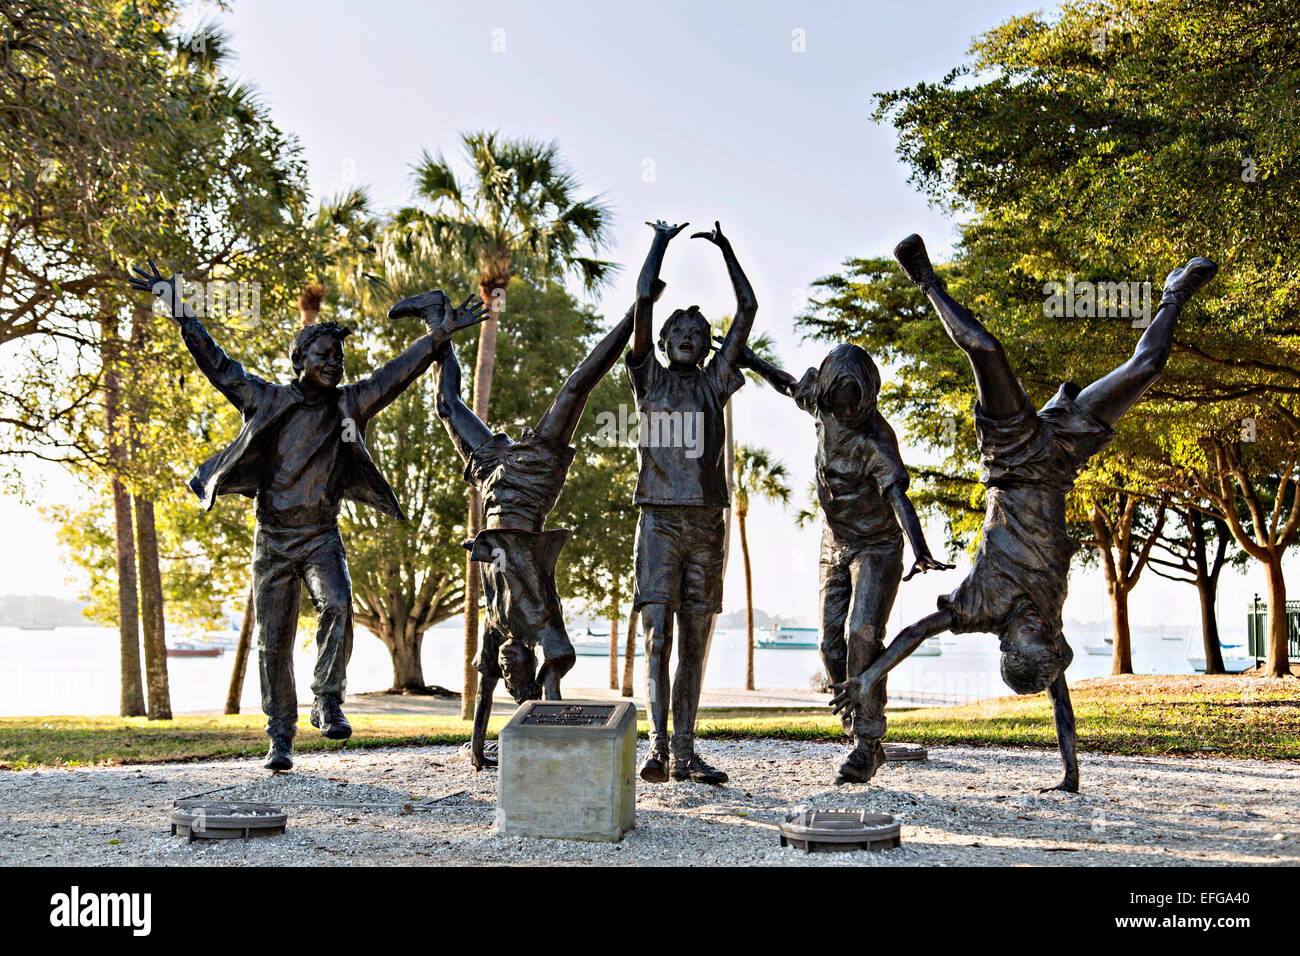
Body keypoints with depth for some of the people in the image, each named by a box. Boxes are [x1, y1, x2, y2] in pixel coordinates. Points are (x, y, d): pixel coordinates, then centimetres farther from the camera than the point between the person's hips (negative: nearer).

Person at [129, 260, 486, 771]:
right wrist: (177, 306, 6)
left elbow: (396, 374, 2)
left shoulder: (347, 404, 5)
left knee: (337, 605, -28)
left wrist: (437, 335, -6)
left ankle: (328, 702, -15)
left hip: (321, 537, 0)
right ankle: (280, 737, 13)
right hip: (272, 539, 0)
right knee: (273, 642, 3)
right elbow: (216, 362, 7)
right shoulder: (266, 399, 4)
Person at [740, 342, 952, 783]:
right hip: (835, 547, 7)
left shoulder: (876, 439, -27)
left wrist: (920, 551, -55)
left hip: (877, 548, -7)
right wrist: (749, 358, 21)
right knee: (834, 647, 3)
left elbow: (898, 496, -41)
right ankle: (866, 743, 14)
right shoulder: (824, 403, -8)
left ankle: (865, 745, -16)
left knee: (862, 636, -21)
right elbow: (790, 385, 16)